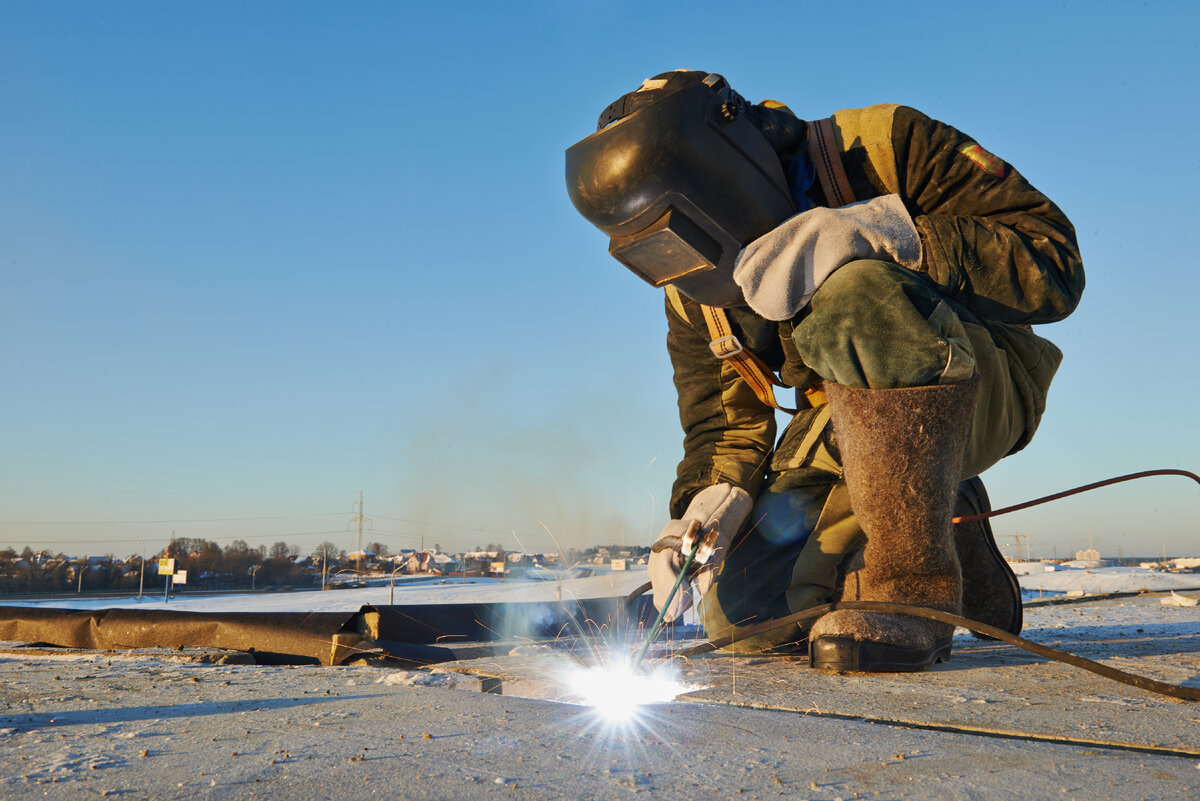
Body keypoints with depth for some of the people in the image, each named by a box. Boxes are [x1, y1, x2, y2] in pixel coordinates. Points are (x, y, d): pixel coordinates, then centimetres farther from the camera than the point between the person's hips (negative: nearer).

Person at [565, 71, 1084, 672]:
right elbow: (723, 418, 8)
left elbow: (1054, 262, -24)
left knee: (855, 297, -36)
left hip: (983, 388, -6)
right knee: (746, 617, -9)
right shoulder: (692, 287, 1)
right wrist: (708, 499, -13)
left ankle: (912, 585, -27)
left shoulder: (884, 148, -17)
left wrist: (878, 234, -36)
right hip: (844, 430, 6)